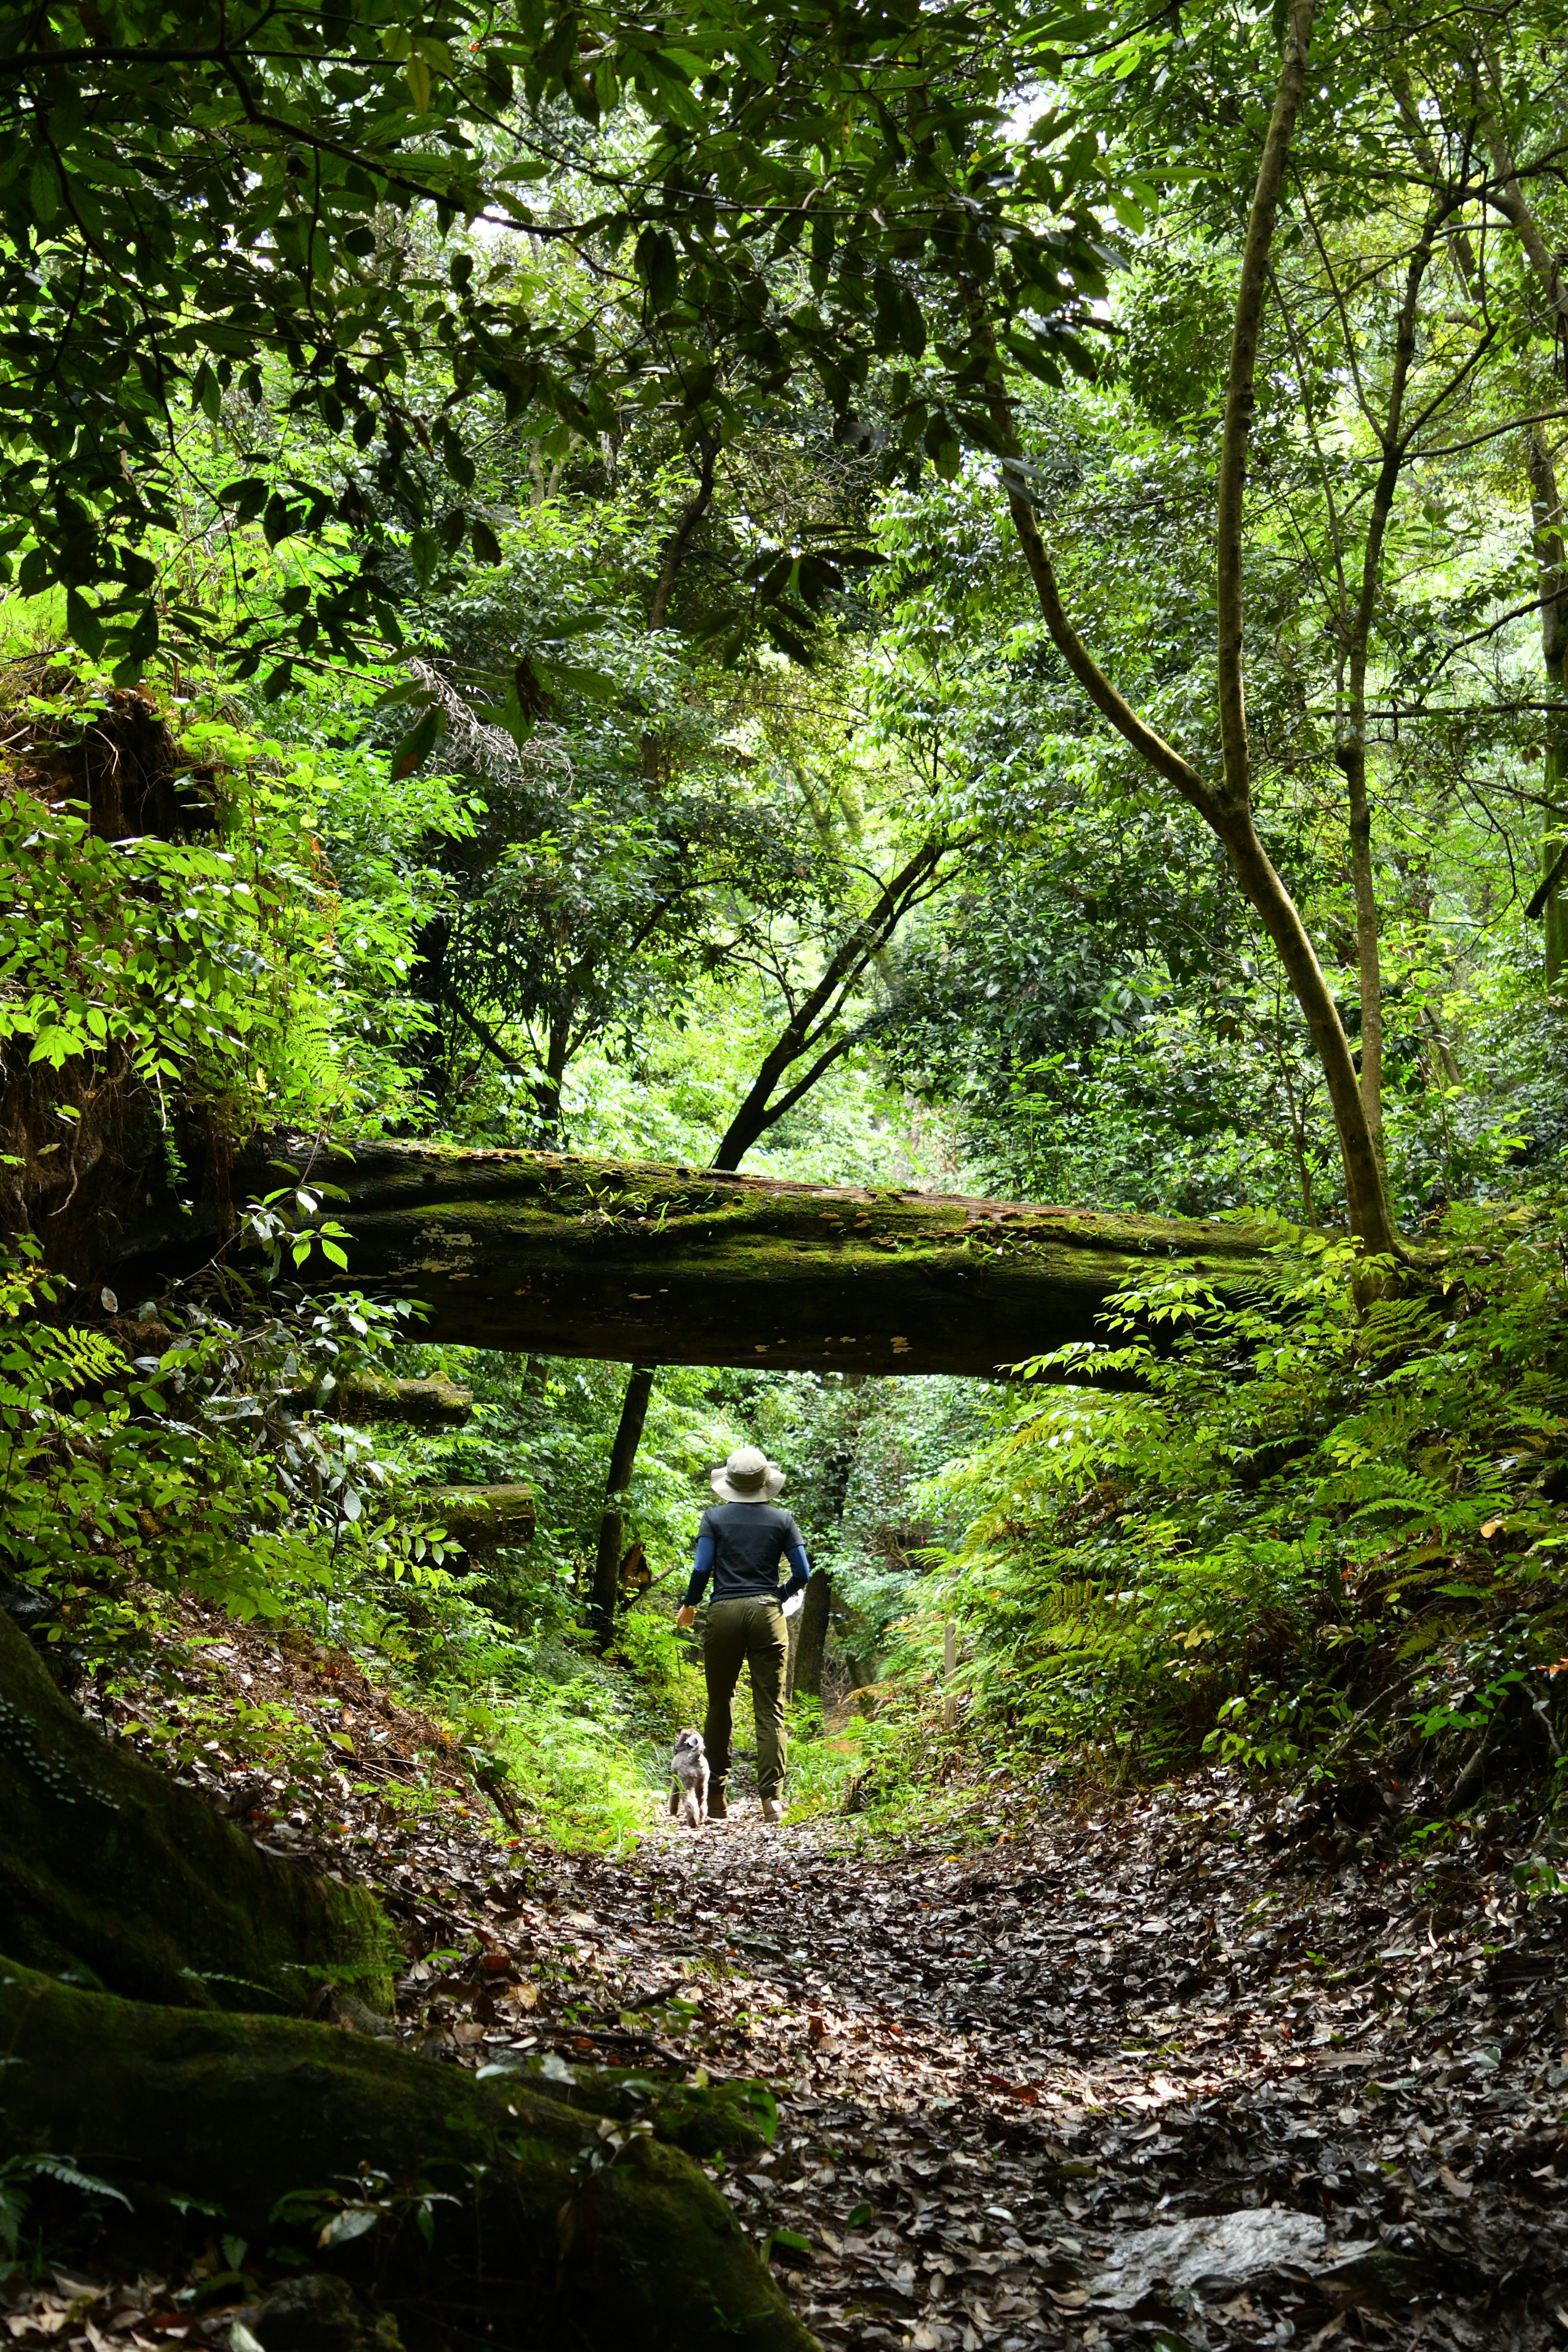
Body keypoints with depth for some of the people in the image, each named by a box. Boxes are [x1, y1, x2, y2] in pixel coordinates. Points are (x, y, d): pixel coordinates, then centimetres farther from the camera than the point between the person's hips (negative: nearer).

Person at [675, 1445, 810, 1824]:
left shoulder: (715, 1517, 1)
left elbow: (702, 1568, -5)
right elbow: (803, 1573, 2)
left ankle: (716, 1796, 16)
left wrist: (689, 1605, 11)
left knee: (720, 1704, 12)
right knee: (770, 1708, 0)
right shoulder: (781, 1520, 5)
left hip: (724, 1612, 0)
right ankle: (772, 1797, -10)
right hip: (766, 1612, 0)